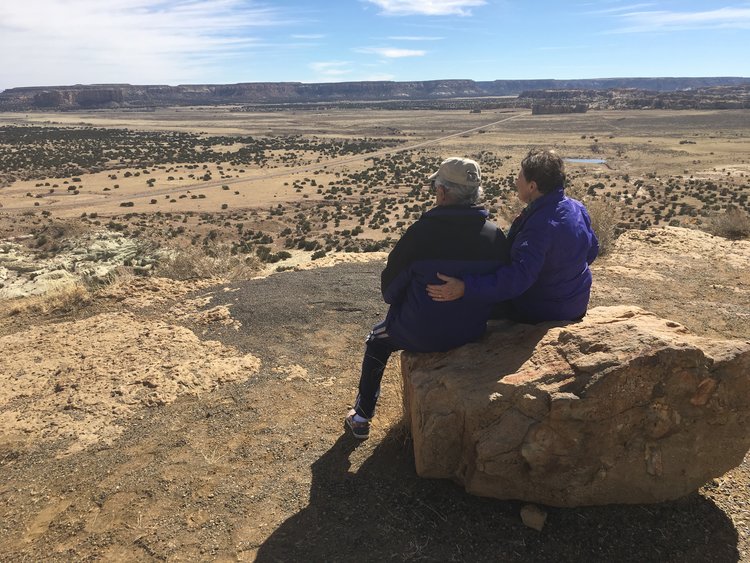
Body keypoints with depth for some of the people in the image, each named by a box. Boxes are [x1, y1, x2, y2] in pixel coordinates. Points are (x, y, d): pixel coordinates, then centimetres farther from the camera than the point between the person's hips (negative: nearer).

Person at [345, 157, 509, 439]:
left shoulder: (421, 233, -23)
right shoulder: (496, 237, -11)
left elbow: (390, 287, -12)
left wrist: (401, 304, 10)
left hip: (421, 335, -4)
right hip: (473, 331, 5)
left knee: (377, 339, 27)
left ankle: (362, 417, 37)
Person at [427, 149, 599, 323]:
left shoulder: (540, 226, -33)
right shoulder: (577, 208, -5)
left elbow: (517, 277, -41)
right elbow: (592, 250, 9)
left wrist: (466, 288, -48)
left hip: (543, 312, -9)